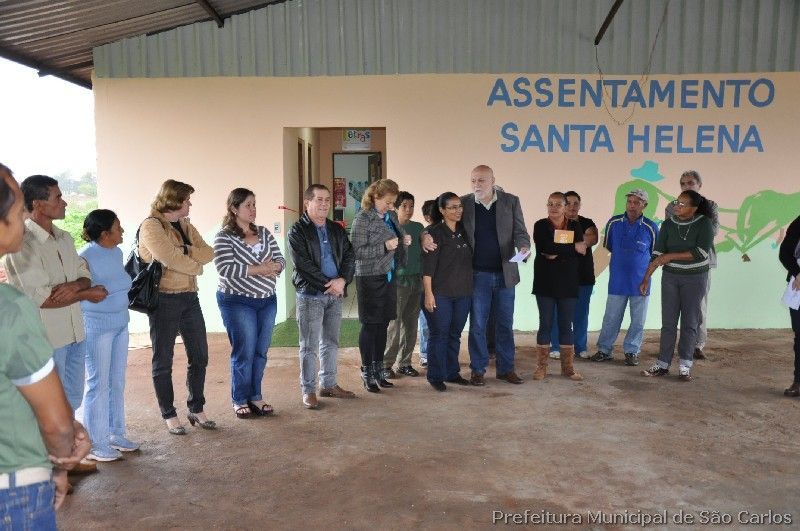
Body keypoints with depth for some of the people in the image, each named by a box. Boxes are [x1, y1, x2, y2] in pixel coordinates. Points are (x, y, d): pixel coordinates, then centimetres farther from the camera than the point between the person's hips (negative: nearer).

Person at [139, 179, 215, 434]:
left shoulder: (186, 226, 14)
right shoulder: (151, 226, -9)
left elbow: (208, 252, 3)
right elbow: (171, 259, -20)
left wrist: (184, 252, -14)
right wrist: (196, 265, -4)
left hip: (190, 298, 7)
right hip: (164, 300, -7)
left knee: (199, 357, 10)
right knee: (163, 361, 5)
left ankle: (196, 410, 24)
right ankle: (169, 415, 18)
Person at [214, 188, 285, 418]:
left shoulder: (264, 233, 9)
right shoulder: (224, 237, -7)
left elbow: (280, 261, 6)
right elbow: (225, 269, -19)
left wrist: (272, 266, -17)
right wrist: (258, 269, -21)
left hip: (267, 300, 5)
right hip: (238, 302, -5)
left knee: (261, 352, 10)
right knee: (244, 353, 0)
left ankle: (255, 396, 24)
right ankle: (240, 400, 16)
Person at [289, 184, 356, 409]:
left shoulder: (337, 229, 12)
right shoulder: (298, 231, -6)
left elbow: (349, 256, 7)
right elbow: (303, 265, -14)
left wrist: (342, 280, -11)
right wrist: (329, 285, -15)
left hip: (335, 294, 6)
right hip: (310, 295, -5)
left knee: (331, 342, 13)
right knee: (309, 346, 1)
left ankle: (329, 384, 25)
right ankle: (308, 390, 11)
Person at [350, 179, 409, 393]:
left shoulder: (391, 216, 10)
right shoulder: (363, 219, -11)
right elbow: (357, 251, -15)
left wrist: (404, 241, 0)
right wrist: (384, 246, -22)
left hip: (389, 276, 7)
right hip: (370, 279, -7)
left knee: (383, 325, 12)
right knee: (370, 325, 1)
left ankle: (378, 371, 24)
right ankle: (367, 374, 14)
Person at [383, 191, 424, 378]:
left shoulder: (418, 227, 11)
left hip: (416, 281, 5)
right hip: (398, 281, -5)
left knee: (411, 325, 9)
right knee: (393, 325, -4)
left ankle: (404, 363, 19)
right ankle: (386, 364, 7)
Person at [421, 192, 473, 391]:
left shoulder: (464, 231, 10)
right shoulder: (435, 233, -8)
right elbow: (428, 266, -11)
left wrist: (470, 289, 13)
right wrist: (428, 293, -15)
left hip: (463, 293, 6)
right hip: (441, 294, -6)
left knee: (455, 334, 13)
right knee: (439, 334, 1)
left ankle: (452, 373, 25)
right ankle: (436, 376, 11)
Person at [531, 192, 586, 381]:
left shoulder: (575, 226, 7)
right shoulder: (540, 225, 1)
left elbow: (580, 253, -7)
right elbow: (545, 247, -17)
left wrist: (557, 253, -16)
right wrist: (572, 248, -14)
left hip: (568, 283, 2)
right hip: (545, 283, -2)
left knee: (566, 325, 7)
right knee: (545, 324, 3)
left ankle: (568, 367, 15)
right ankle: (541, 367, 11)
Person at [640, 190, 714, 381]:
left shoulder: (704, 224, -9)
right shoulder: (668, 224, -1)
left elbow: (701, 252, -19)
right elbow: (657, 254, -3)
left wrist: (671, 256, -19)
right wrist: (646, 278, -7)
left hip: (695, 279, -2)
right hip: (670, 277, 2)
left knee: (689, 322, 3)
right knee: (668, 322, 3)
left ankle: (685, 366, 10)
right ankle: (663, 364, 9)